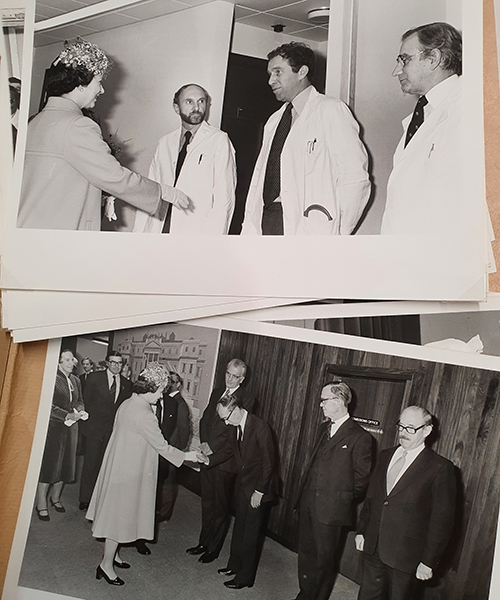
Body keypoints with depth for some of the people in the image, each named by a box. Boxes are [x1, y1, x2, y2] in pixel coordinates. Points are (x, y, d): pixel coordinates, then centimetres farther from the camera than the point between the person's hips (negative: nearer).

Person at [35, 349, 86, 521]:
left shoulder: (75, 380, 11)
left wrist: (80, 411, -3)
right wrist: (67, 415, -20)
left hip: (70, 429, 7)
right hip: (52, 427, -6)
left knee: (65, 465, 13)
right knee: (48, 465, -2)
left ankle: (55, 498, 31)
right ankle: (41, 505, 9)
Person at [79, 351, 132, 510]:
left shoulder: (127, 384, 7)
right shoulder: (94, 378, 0)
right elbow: (86, 400, 5)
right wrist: (91, 418, 2)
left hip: (113, 430, 2)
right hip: (94, 428, -2)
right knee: (90, 464, 0)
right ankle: (85, 499, 10)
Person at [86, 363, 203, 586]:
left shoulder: (128, 404, 3)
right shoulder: (143, 415, -25)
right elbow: (162, 446, -18)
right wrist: (186, 456, -7)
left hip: (120, 465, 9)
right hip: (129, 471, -9)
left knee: (117, 513, 20)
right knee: (120, 515, 2)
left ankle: (112, 554, 35)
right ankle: (106, 565, 14)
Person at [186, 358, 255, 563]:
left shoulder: (247, 399, -9)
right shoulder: (217, 392, 12)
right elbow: (205, 419, 13)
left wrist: (212, 448, -15)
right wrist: (204, 443, -1)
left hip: (225, 460, -6)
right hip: (208, 456, 6)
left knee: (221, 506, 6)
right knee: (207, 502, 14)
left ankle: (213, 548, 17)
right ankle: (204, 542, 26)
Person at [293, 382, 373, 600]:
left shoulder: (360, 437, -13)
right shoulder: (325, 428, 11)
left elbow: (361, 479, -9)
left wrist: (344, 502, -4)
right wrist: (304, 490, 12)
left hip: (330, 508, -7)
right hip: (308, 502, 7)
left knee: (324, 558, 7)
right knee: (306, 552, 18)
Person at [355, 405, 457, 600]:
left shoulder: (440, 468, -12)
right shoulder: (385, 456, 7)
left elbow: (442, 520, -11)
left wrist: (429, 561, -10)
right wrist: (361, 530, 12)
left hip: (405, 555, -5)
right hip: (372, 547, 5)